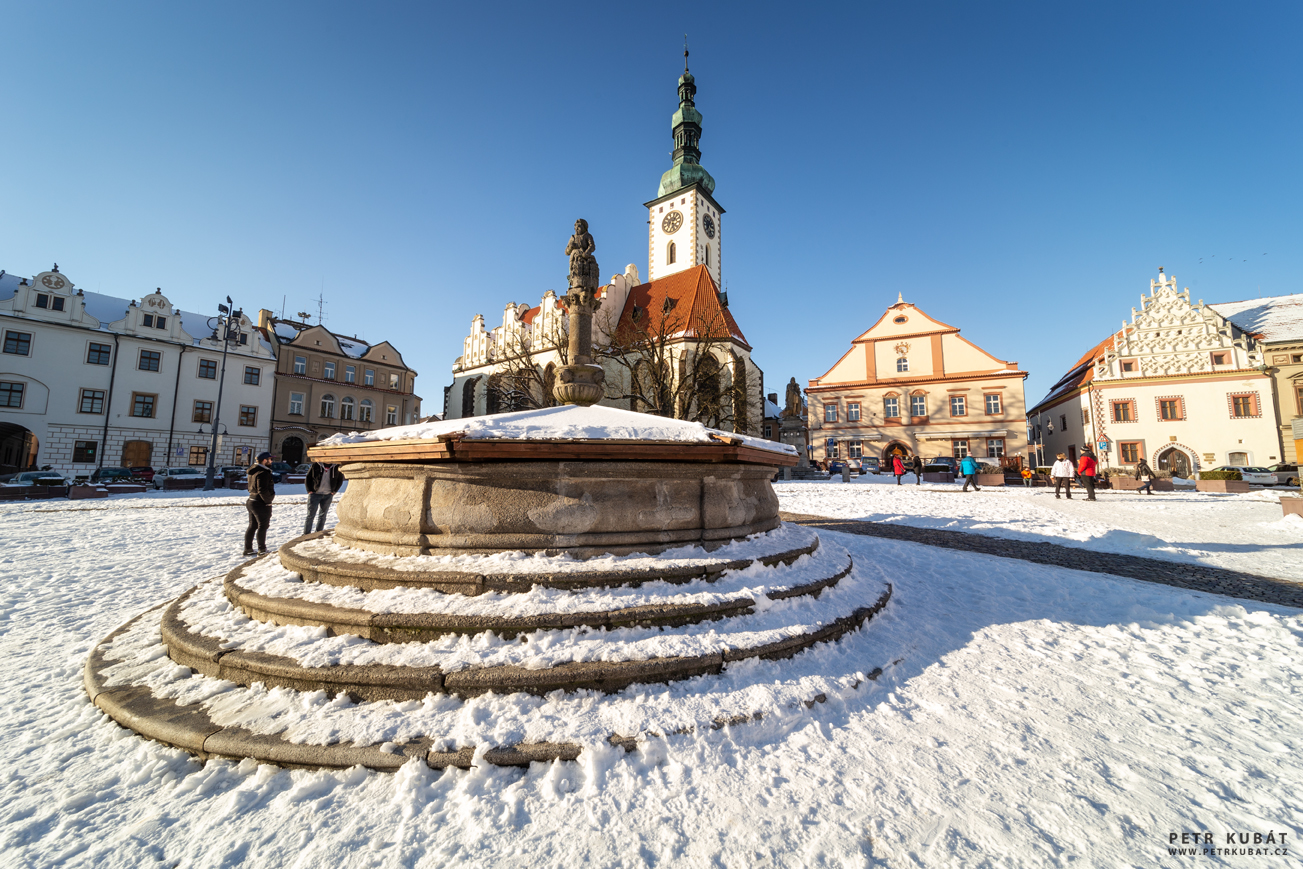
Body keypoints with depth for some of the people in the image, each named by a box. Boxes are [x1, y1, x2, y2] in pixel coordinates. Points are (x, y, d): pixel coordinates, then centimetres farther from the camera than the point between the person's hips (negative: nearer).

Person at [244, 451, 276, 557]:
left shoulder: (253, 471, 11)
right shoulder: (263, 473, -21)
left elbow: (251, 488, 16)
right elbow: (262, 490, -26)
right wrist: (268, 500, -13)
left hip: (251, 501, 9)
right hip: (261, 504, -9)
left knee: (252, 526, 17)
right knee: (262, 526, 2)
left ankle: (247, 550, 23)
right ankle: (262, 550, 11)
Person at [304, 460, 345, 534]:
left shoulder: (336, 467, -2)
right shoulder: (316, 465, -5)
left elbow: (340, 479, 11)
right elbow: (307, 479, 5)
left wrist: (334, 491, 4)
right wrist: (309, 491, -2)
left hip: (328, 495, 2)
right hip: (315, 494, -2)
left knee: (323, 515, 9)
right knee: (310, 515, 0)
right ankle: (306, 534, 8)